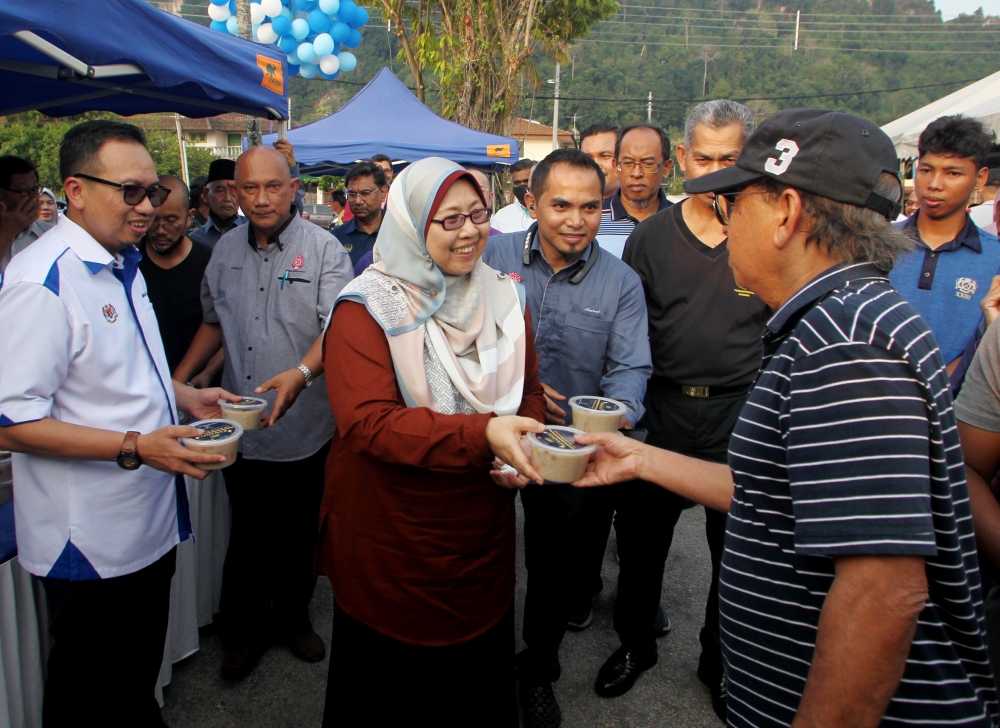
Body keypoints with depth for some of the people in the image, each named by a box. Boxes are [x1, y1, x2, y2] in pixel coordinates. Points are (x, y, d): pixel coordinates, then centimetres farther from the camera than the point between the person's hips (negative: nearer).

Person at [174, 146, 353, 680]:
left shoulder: (323, 249, -8)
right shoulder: (226, 250, 7)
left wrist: (301, 372, -37)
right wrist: (177, 380, 14)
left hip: (303, 427, -3)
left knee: (298, 535, 13)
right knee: (246, 533, 13)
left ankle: (293, 617, 36)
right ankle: (245, 629, 33)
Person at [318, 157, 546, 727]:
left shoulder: (504, 297, 3)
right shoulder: (368, 308, -15)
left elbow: (529, 391, 13)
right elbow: (367, 422, -26)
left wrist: (520, 449, -9)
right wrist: (482, 434, -38)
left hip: (484, 536, 5)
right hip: (391, 546, -4)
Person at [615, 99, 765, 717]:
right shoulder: (652, 236, 3)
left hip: (740, 413, -1)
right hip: (663, 409, 2)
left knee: (735, 545, 11)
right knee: (642, 534, 13)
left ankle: (721, 663, 33)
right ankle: (635, 639, 37)